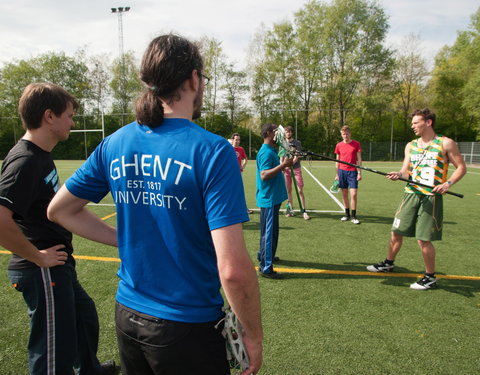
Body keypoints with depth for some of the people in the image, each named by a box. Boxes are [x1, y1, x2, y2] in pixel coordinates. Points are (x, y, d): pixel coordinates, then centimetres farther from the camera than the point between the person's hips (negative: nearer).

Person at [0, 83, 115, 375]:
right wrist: (37, 257, -21)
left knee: (84, 315, 29)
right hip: (43, 272, -11)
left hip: (58, 268, 11)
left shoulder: (42, 155, 9)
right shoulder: (25, 161, -22)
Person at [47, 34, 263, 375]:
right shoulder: (211, 151, -21)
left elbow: (58, 210, 10)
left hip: (127, 317, 5)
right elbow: (232, 269, -26)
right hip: (188, 325, -5)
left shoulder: (114, 145, -4)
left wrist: (127, 240, 8)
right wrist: (253, 335, -10)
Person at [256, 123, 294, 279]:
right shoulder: (266, 152, -18)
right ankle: (265, 267, 0)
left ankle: (264, 255, 38)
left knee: (268, 230, 22)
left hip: (272, 198, 11)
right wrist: (283, 165, -29)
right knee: (270, 232, -6)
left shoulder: (270, 151, 14)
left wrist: (285, 164, 11)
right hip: (269, 198, -11)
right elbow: (264, 175, -28)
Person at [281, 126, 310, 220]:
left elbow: (297, 157, -7)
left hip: (296, 169, -3)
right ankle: (290, 209, 16)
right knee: (288, 190, 6)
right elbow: (281, 158, 13)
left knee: (300, 190, -5)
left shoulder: (297, 143, 1)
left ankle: (304, 211, 1)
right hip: (286, 170, 3)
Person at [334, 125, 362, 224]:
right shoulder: (339, 145, 7)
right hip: (342, 171, 3)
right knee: (344, 194, 7)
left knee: (353, 194, -8)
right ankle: (347, 214, 18)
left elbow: (359, 159, 0)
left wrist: (359, 172, -6)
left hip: (352, 172, -3)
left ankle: (353, 216, 0)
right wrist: (336, 174, 10)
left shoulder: (356, 144, 0)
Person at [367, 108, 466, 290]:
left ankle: (430, 277, 15)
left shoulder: (446, 143, -2)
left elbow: (461, 167, 0)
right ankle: (388, 263, 33)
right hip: (411, 194, 5)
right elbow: (406, 171, 7)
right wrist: (399, 174, -16)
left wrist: (448, 183, -16)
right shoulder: (410, 146, 11)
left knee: (423, 240, -4)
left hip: (431, 197, -5)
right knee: (396, 232, 11)